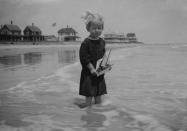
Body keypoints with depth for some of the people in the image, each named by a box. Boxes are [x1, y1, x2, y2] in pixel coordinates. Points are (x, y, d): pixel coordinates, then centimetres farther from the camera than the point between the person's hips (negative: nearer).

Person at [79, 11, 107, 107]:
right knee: (89, 95, 3)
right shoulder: (86, 43, -14)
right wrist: (91, 68, -21)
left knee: (99, 94, 15)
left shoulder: (102, 42, 6)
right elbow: (84, 58, -16)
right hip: (89, 74, -6)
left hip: (99, 73, 6)